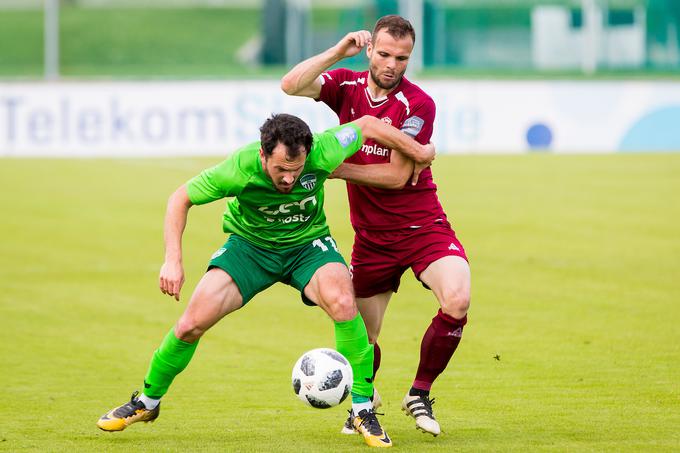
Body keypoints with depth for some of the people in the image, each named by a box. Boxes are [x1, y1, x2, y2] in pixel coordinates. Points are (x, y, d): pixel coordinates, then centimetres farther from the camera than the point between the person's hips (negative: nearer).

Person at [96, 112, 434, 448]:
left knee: (342, 302, -31)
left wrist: (419, 151, 1)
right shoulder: (239, 169, -31)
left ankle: (363, 410, -15)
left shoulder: (321, 154, -31)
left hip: (307, 243, 0)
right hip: (250, 243, 0)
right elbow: (181, 199, -16)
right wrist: (173, 260, -24)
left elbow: (367, 125, -12)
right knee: (191, 324, -12)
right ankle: (147, 403, 16)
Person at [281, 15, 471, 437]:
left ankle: (420, 394, -5)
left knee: (457, 300, -28)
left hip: (422, 228, -3)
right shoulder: (347, 86, -1)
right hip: (372, 238, 3)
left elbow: (396, 176, -16)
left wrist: (336, 169, -14)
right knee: (361, 337, 5)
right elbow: (291, 86, -18)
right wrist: (338, 52, -24)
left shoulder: (417, 104, -14)